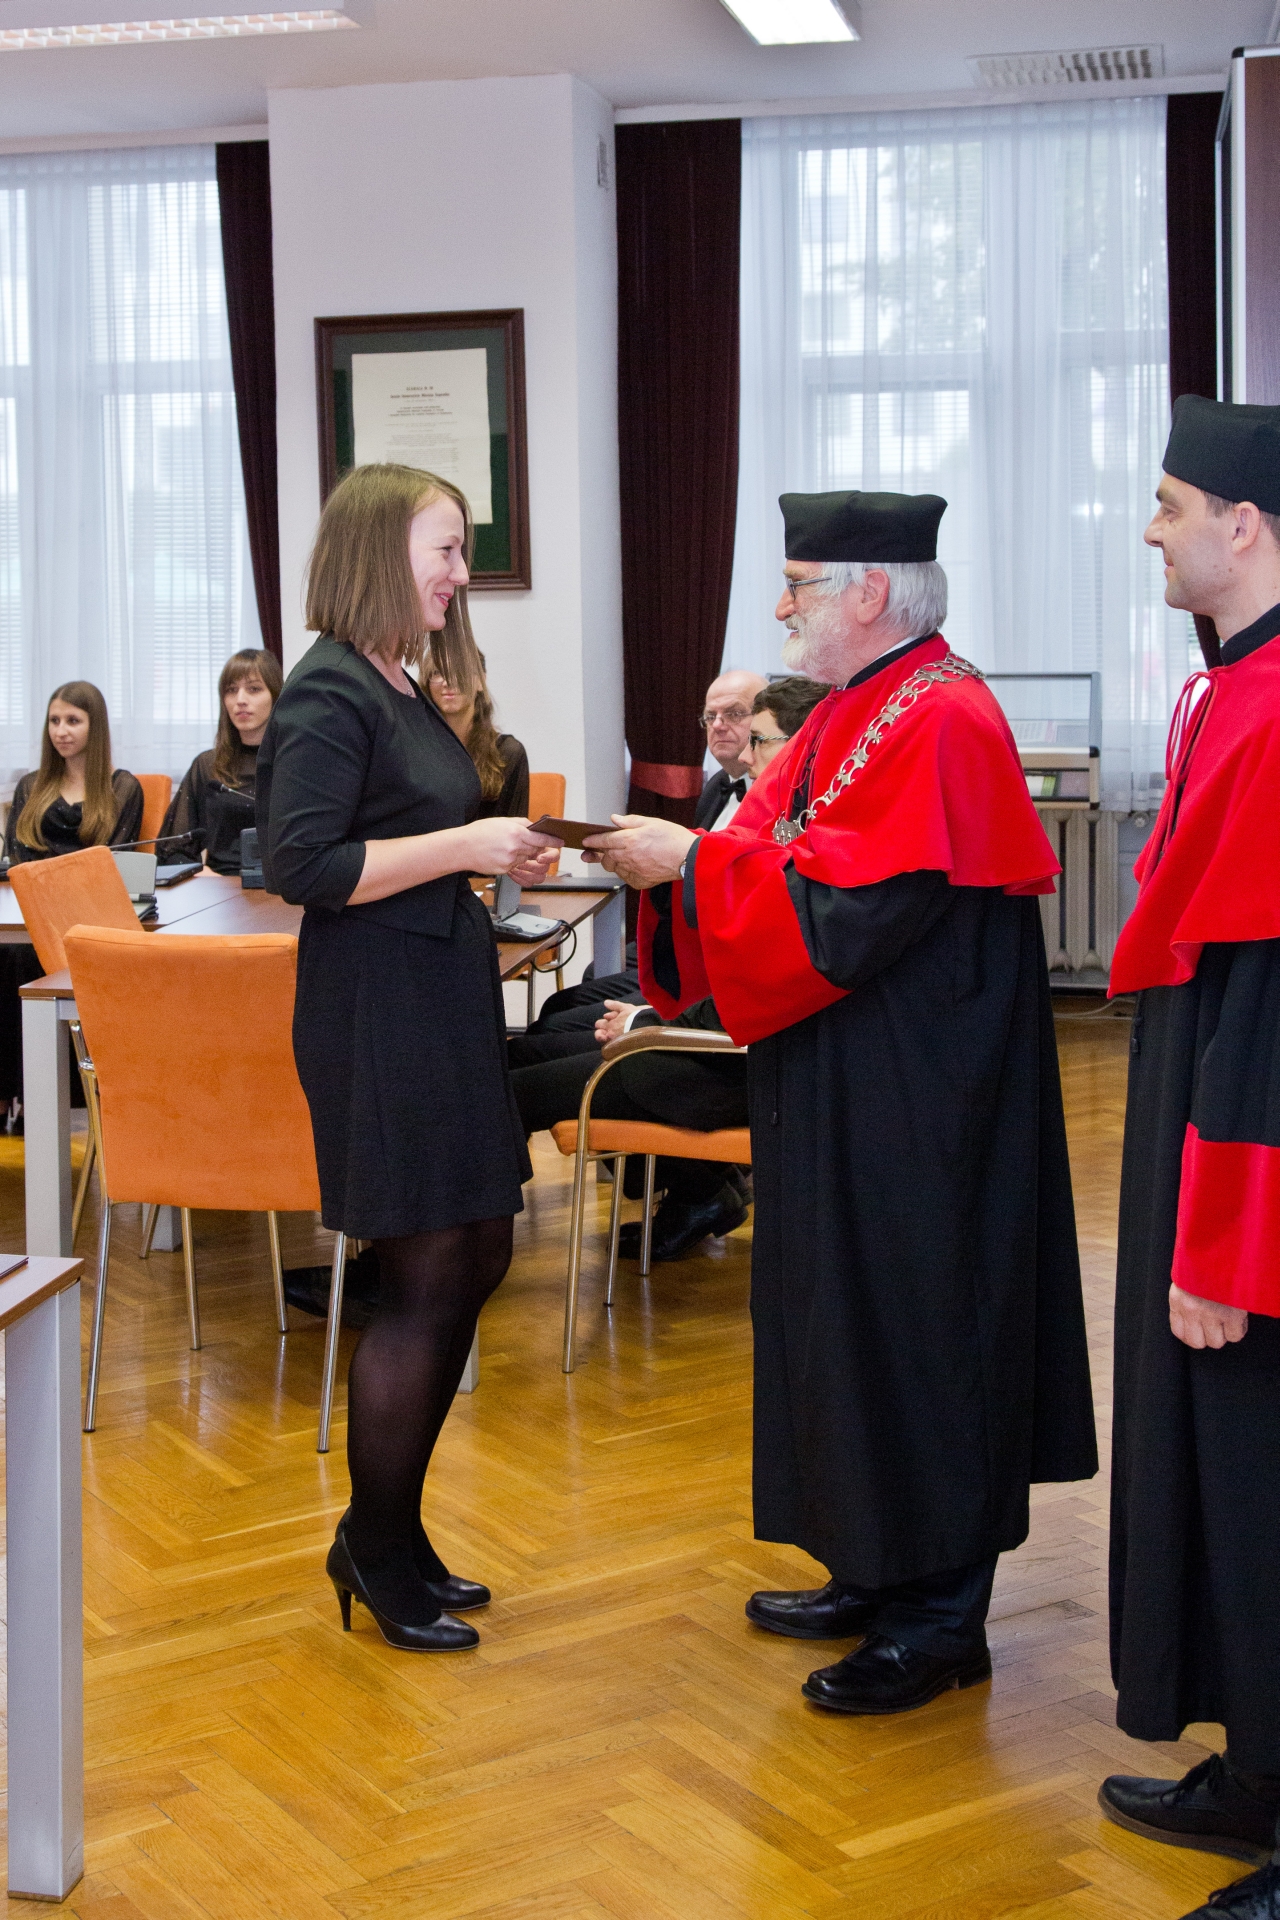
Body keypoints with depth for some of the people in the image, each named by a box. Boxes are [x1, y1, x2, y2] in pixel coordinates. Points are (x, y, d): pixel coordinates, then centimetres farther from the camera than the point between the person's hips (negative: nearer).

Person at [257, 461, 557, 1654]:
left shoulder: (400, 691, 14)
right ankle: (378, 1558, 16)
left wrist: (499, 858, 8)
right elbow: (302, 864, -22)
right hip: (375, 1017, -10)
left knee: (478, 1255, 14)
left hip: (444, 999, 10)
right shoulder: (329, 695, -14)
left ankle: (388, 1530, 27)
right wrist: (462, 847, -20)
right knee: (424, 1278, -2)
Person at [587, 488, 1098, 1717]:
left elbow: (843, 912, -25)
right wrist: (677, 860, 0)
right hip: (846, 1102, 10)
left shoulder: (937, 723, -19)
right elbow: (794, 874, 15)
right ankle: (882, 1577, 29)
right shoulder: (857, 714, 13)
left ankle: (940, 1618, 12)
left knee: (911, 1327, -1)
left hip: (915, 1107, -10)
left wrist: (690, 861, -17)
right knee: (855, 1325, 16)